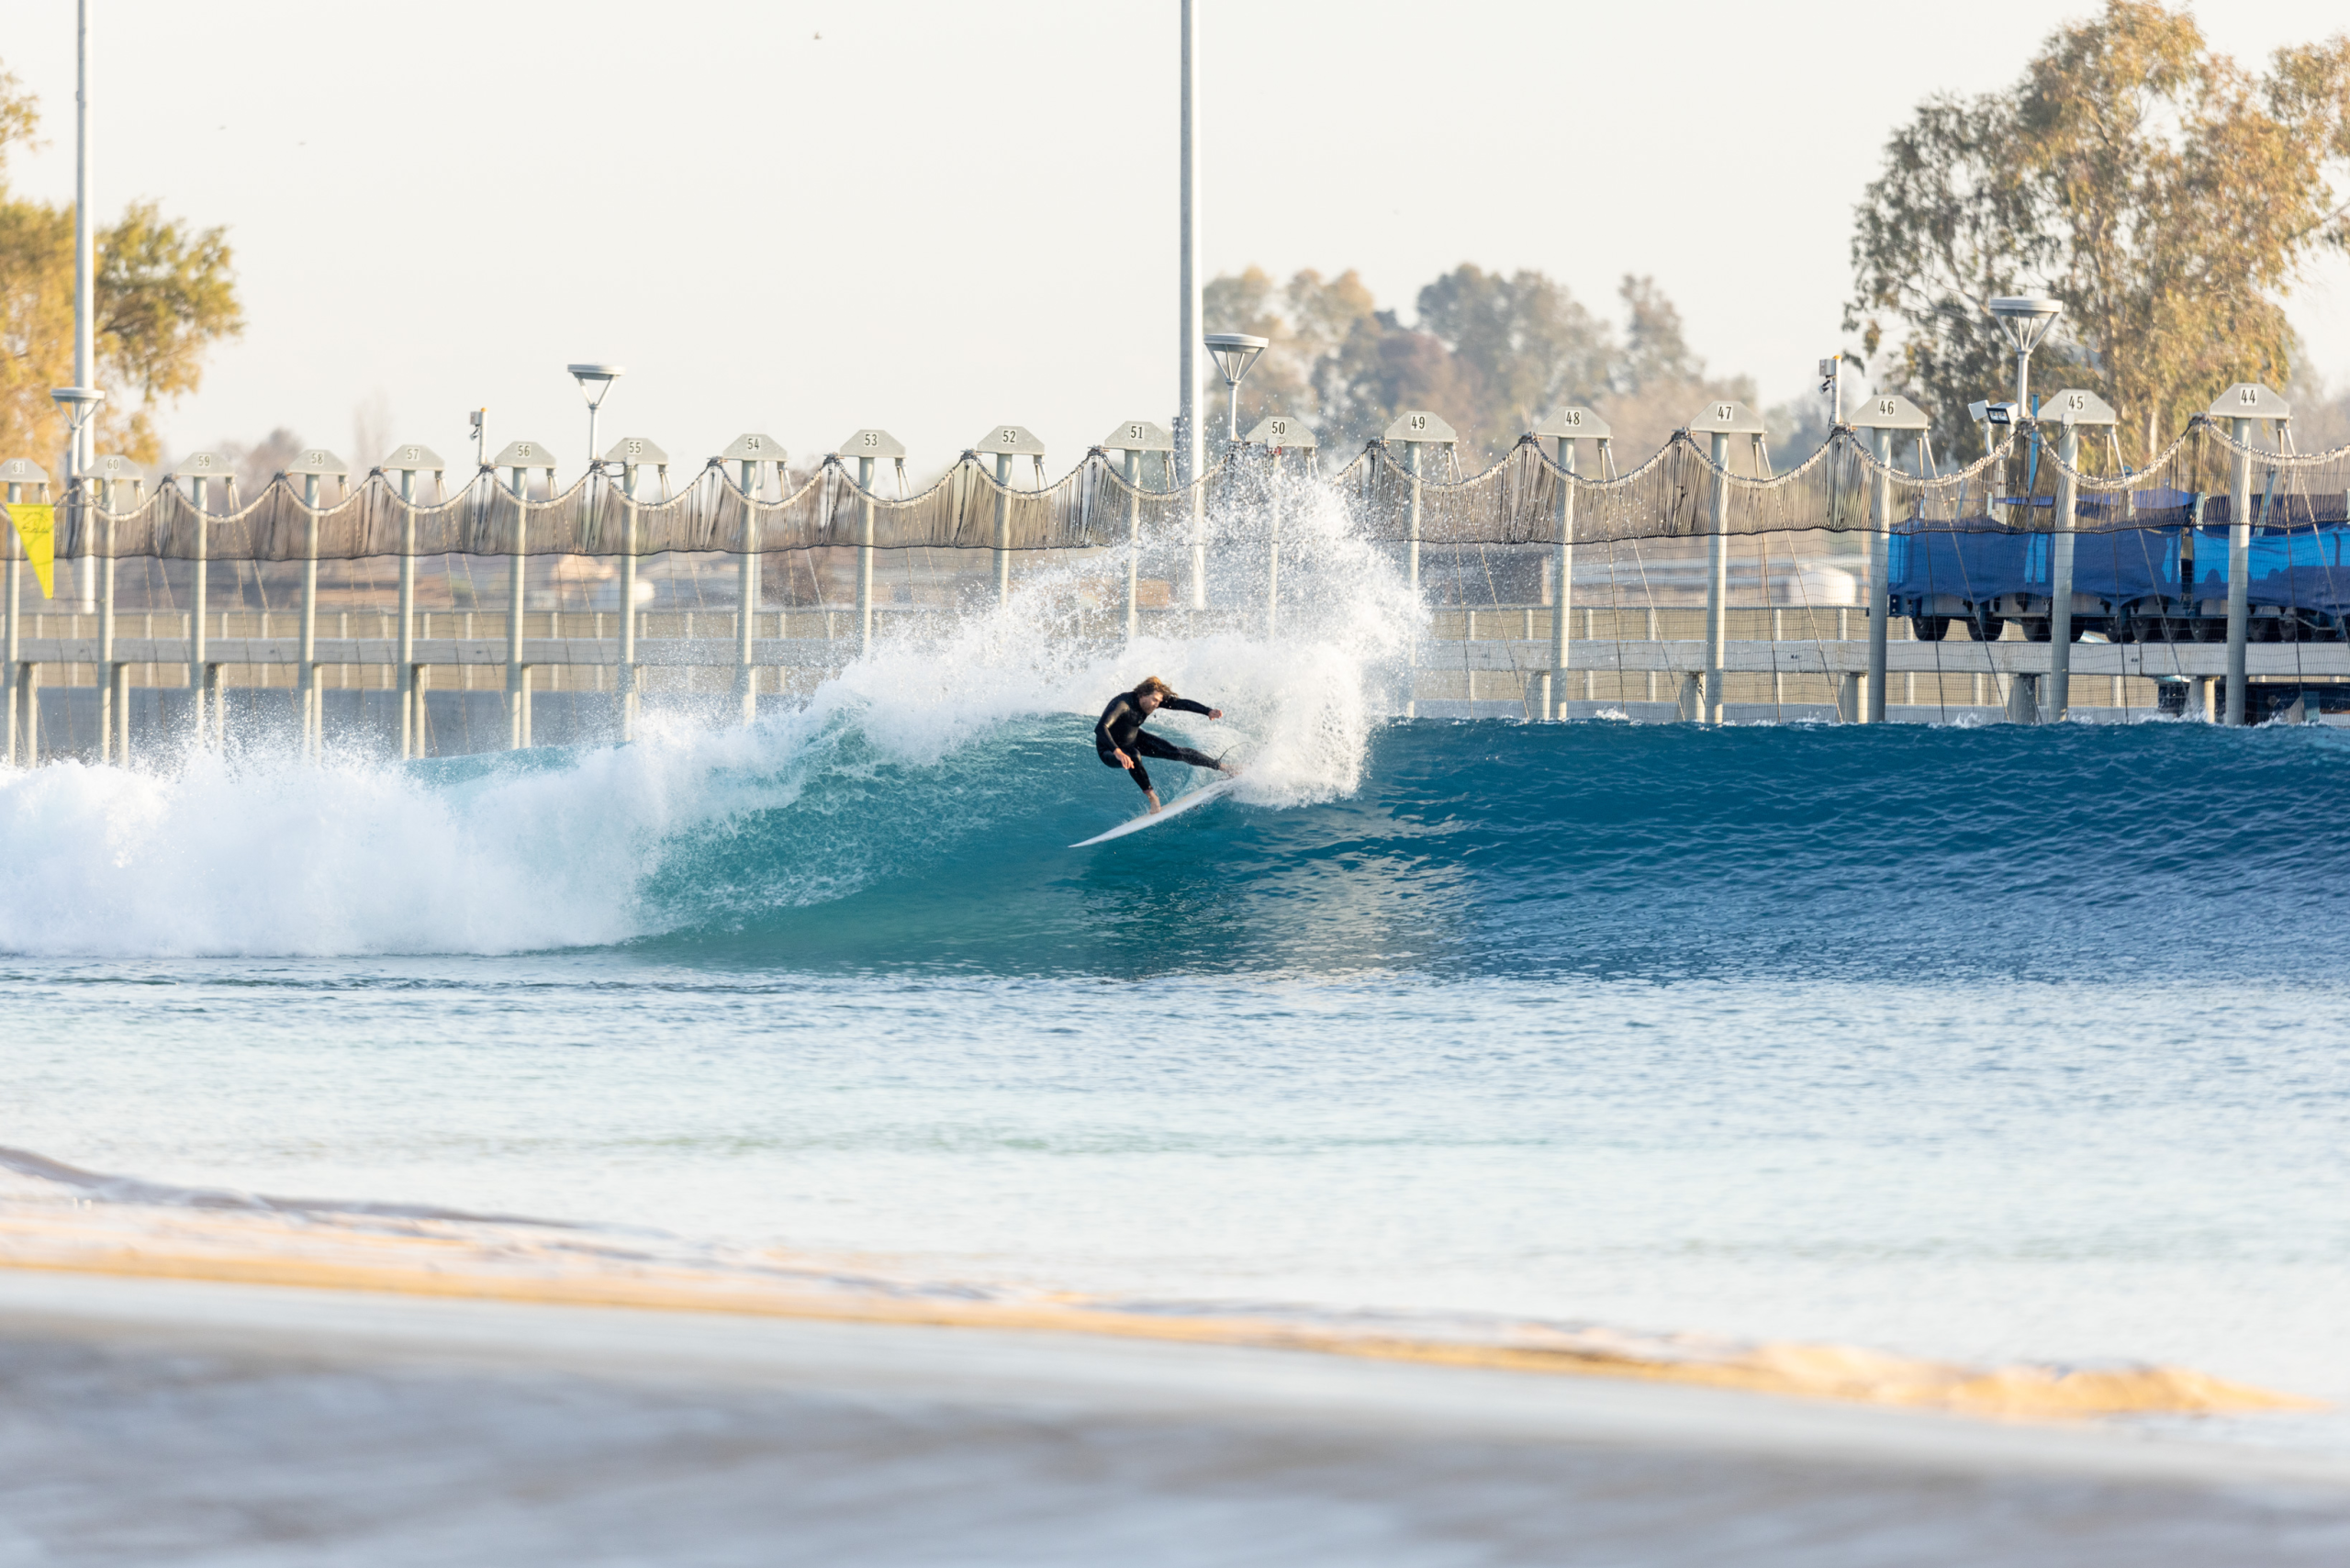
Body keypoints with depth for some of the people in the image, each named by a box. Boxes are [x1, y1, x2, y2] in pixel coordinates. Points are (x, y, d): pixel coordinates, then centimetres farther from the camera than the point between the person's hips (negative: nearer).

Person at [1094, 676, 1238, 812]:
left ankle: (1222, 767, 14)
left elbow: (1181, 704, -15)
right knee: (1134, 757, -40)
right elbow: (1101, 728, -49)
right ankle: (1152, 797, -28)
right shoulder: (1122, 704, -37)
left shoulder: (1150, 700, -16)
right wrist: (1117, 752, -62)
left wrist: (1209, 711, -28)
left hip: (1134, 740, 7)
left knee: (1176, 752, 1)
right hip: (1110, 751, -7)